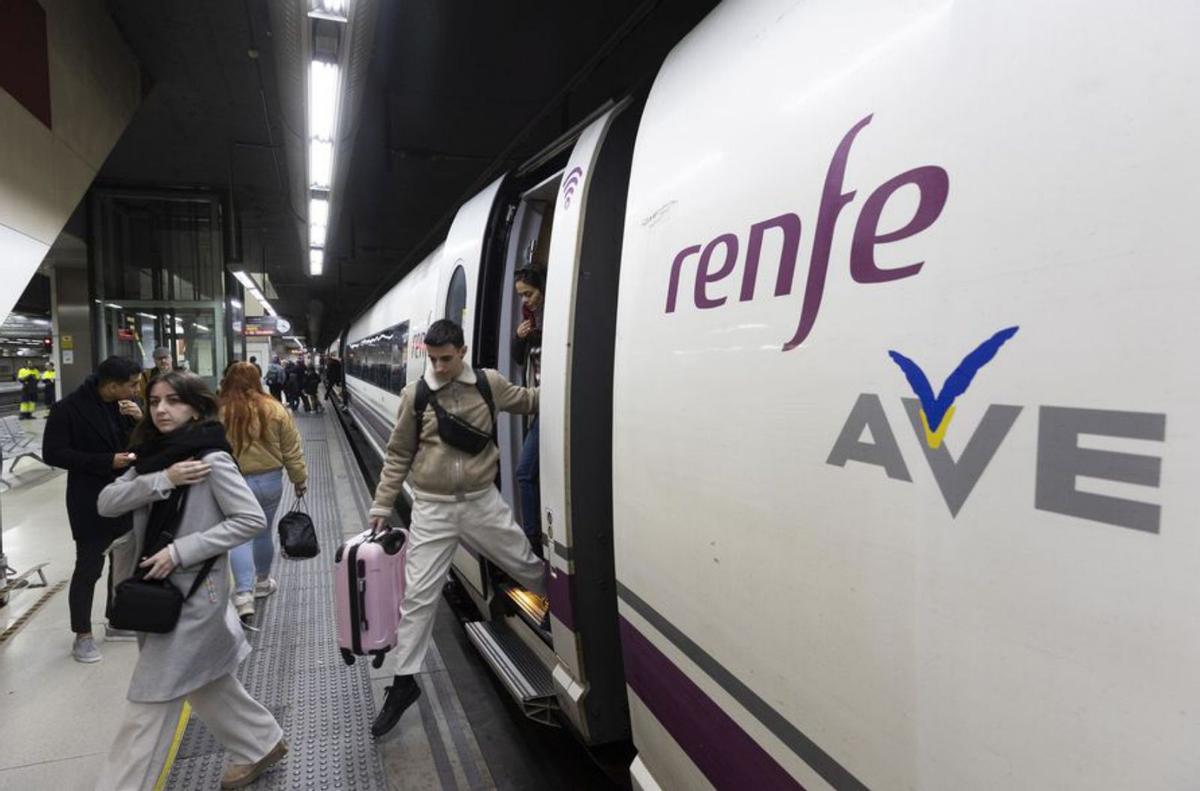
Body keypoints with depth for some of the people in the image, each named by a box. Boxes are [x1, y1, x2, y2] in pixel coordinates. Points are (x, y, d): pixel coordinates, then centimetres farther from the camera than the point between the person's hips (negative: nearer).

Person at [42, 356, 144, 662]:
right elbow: (53, 453, -15)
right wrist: (106, 462, -23)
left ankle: (117, 622, 31)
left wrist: (141, 420, -15)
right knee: (89, 567, 4)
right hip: (91, 503, -6)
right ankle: (82, 635, 19)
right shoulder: (68, 408, -14)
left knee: (125, 562, 15)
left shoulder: (126, 406, 3)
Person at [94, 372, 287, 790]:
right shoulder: (154, 455, 5)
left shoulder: (212, 459, -17)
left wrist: (181, 550, -22)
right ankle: (262, 743, 39)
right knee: (207, 681, 21)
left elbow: (252, 519, -20)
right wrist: (162, 480, -20)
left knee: (150, 701, 0)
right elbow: (106, 502, -5)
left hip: (194, 593, -8)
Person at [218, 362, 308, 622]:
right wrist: (300, 480, 10)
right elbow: (292, 452, -2)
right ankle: (262, 582, 35)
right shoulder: (275, 410, -6)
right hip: (269, 481, 2)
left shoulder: (217, 413, -9)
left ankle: (244, 594, -8)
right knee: (263, 533, 17)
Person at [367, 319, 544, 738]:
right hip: (433, 508, -1)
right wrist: (381, 505, 2)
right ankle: (404, 681, 20)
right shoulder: (414, 395, -5)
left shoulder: (489, 384, -4)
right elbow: (398, 455, 3)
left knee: (528, 566, 16)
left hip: (483, 501, 1)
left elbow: (529, 400, 15)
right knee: (418, 595, 4)